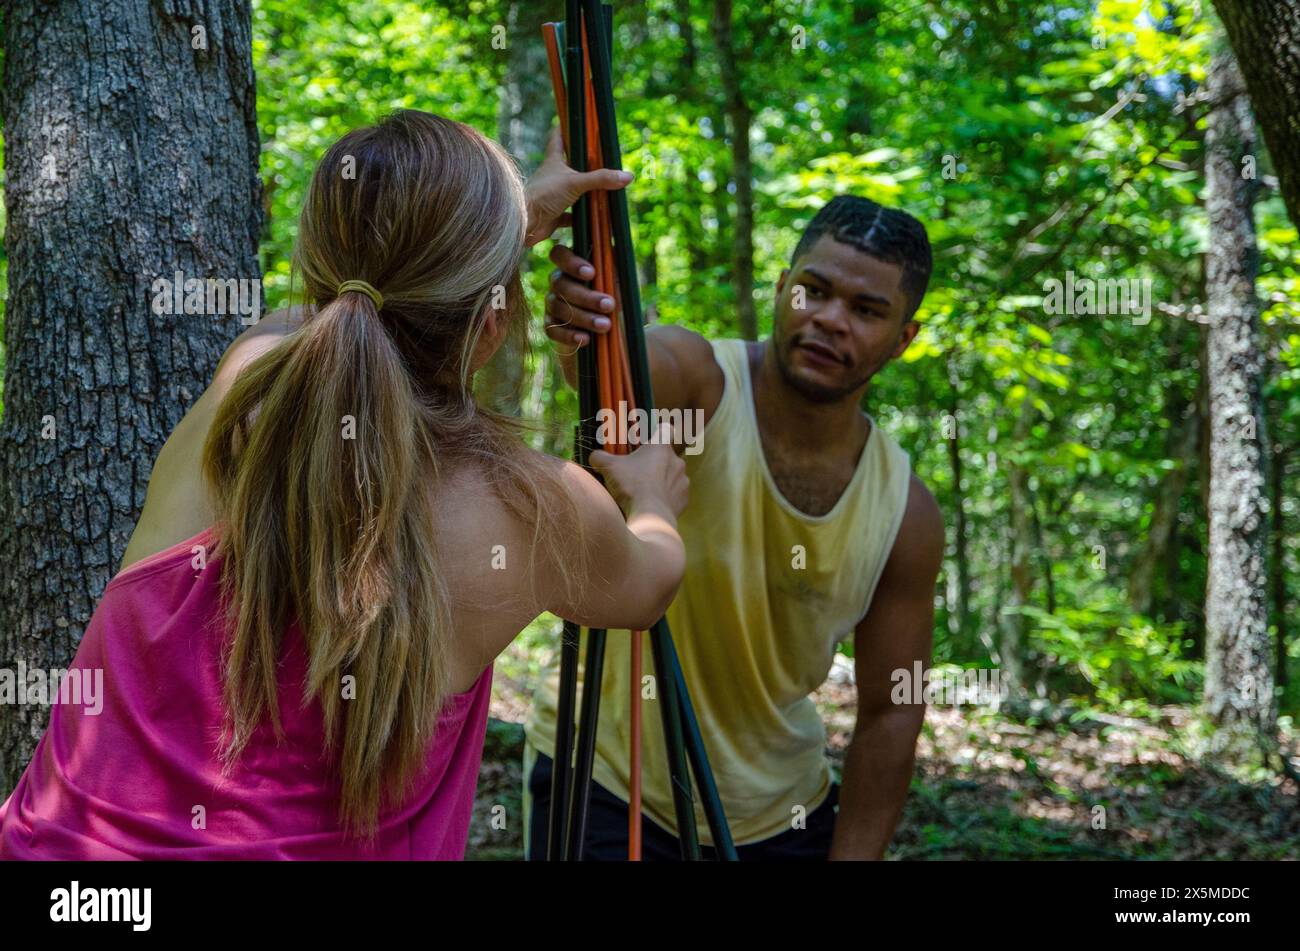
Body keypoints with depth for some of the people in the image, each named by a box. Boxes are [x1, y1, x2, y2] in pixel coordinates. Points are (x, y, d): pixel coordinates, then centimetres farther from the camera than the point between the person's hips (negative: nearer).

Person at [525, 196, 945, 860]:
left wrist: (851, 857, -7)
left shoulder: (905, 515, -9)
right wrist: (583, 335, -65)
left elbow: (889, 717, -3)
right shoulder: (695, 383, -18)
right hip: (603, 779, -3)